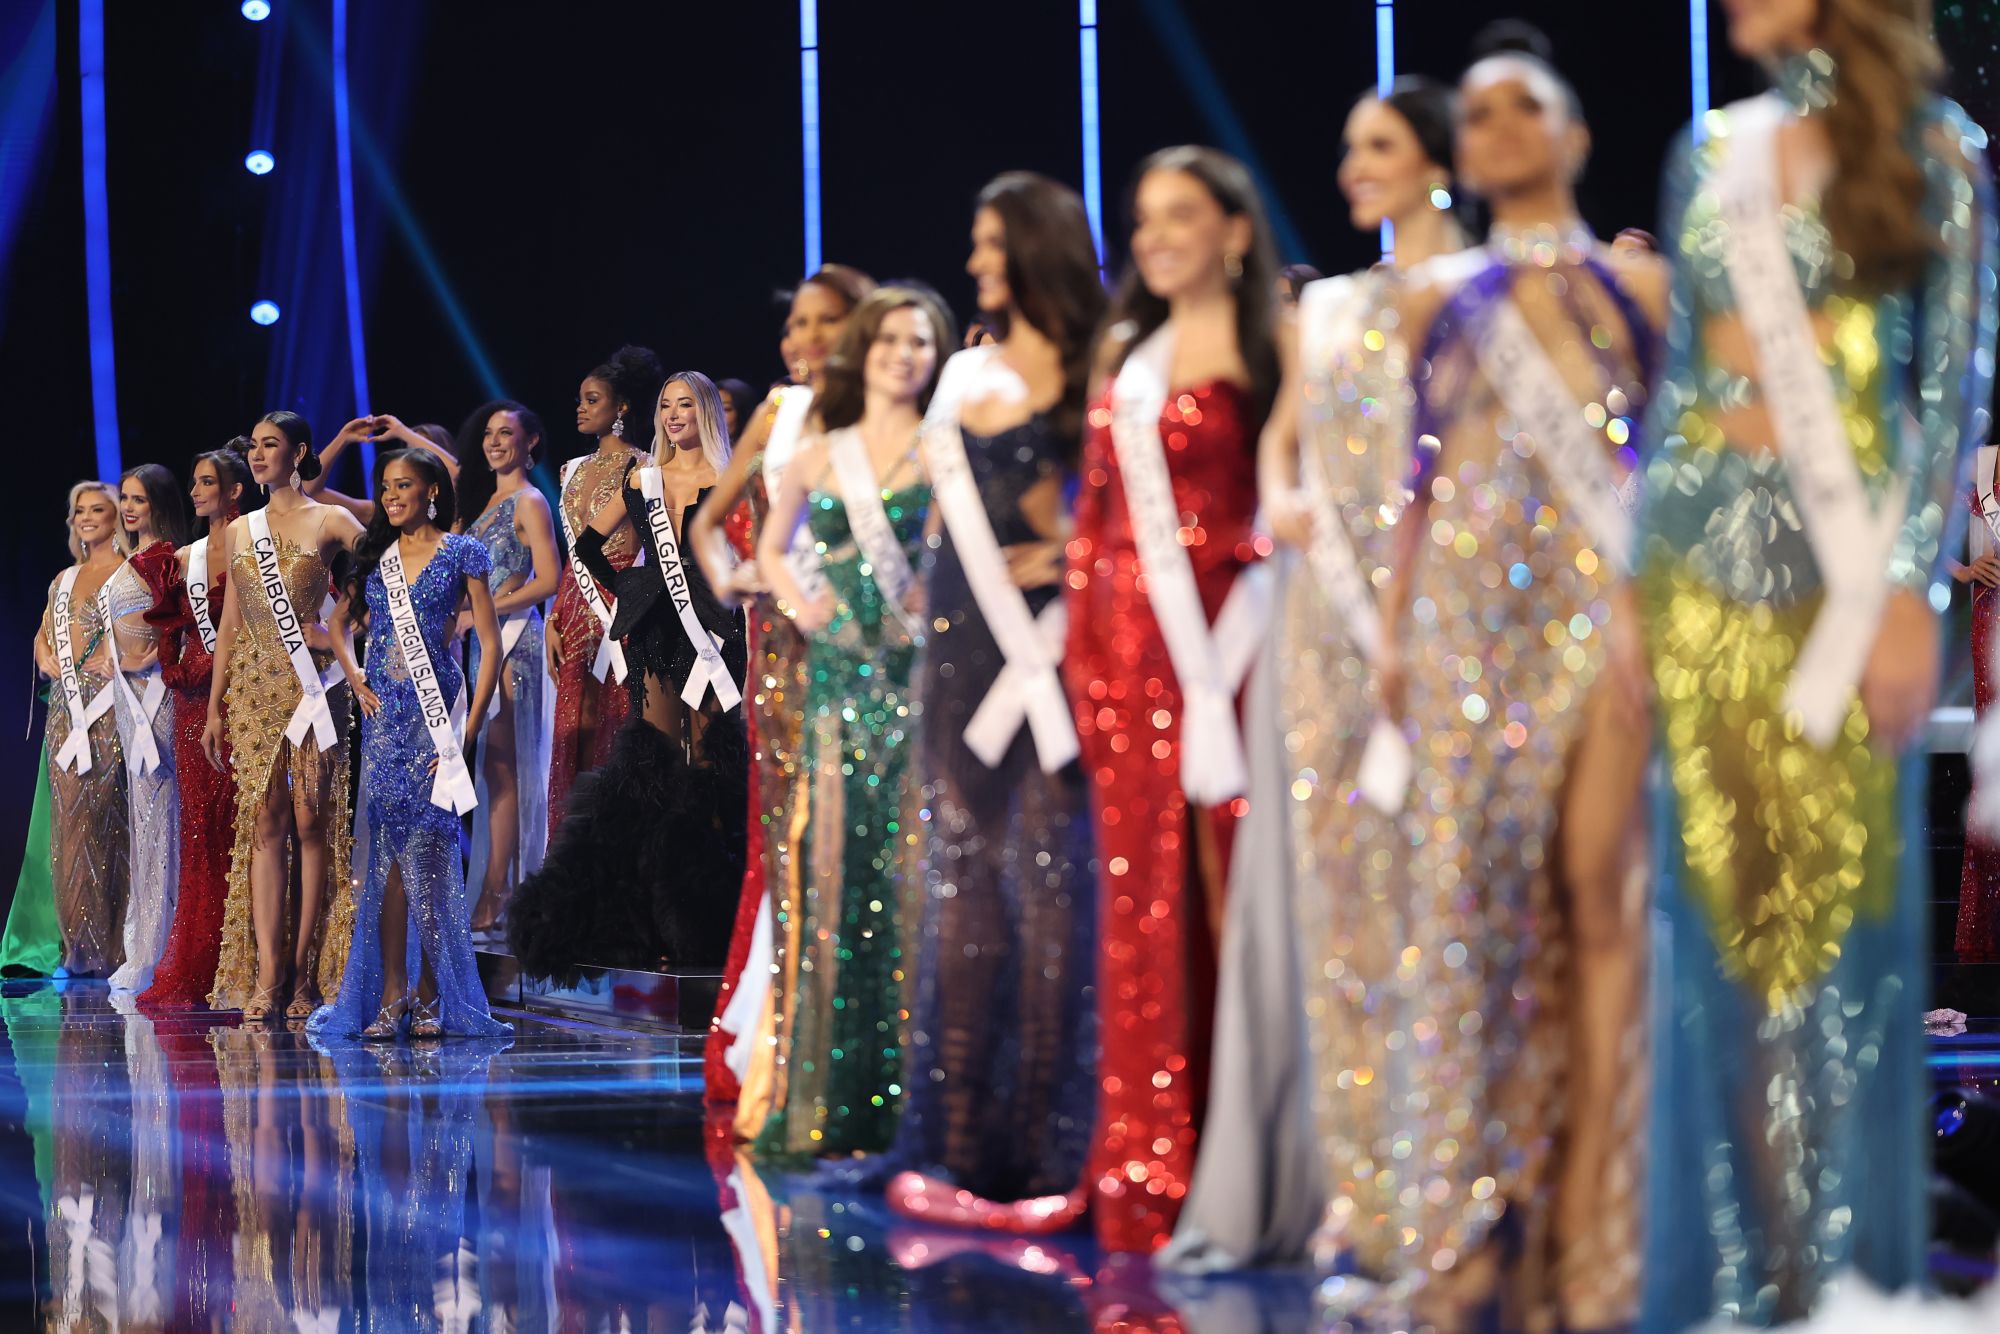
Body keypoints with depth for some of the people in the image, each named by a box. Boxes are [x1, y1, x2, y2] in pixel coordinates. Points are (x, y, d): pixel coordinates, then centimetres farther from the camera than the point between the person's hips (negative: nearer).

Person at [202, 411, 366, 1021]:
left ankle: (306, 974, -2)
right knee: (264, 822, -2)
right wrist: (214, 708, 13)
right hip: (253, 688, 4)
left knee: (311, 822, -4)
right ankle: (265, 975, -6)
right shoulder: (240, 531, 15)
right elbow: (230, 622, 16)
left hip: (312, 684, -4)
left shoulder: (330, 522, 1)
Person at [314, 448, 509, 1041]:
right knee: (389, 854, 0)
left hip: (435, 710, -4)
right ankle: (391, 997, 1)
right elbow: (340, 622, 26)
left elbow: (490, 645, -2)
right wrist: (355, 681, 9)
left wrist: (469, 728, -10)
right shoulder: (376, 555, 13)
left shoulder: (460, 553, 0)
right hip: (383, 713, 4)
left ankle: (429, 995, 1)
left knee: (427, 850, -6)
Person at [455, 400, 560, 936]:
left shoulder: (529, 502, -7)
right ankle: (492, 889, 5)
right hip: (484, 640, 8)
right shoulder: (486, 498, 16)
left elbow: (548, 579, -14)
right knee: (490, 767, 5)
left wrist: (482, 609, -12)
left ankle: (495, 894, -9)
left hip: (512, 639, -8)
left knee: (502, 767, -9)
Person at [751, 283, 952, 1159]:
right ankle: (823, 1103, 5)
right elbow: (771, 546, 27)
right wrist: (795, 600, 9)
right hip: (840, 677, 3)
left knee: (913, 873, -7)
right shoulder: (822, 457, 13)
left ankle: (914, 1090, -3)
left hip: (921, 674, -3)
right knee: (833, 872, 1)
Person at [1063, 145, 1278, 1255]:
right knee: (1141, 893, 3)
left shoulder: (1273, 350, 1)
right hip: (1129, 647, 5)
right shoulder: (1125, 352, 18)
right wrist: (1080, 642, 10)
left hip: (1229, 638, -5)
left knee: (1237, 882, -7)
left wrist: (1225, 655, -14)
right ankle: (1145, 1168, 6)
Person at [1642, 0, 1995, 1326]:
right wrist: (1638, 574, 9)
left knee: (1840, 915, -2)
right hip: (1708, 560, 4)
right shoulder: (1710, 155, 13)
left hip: (1841, 554, -4)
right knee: (1721, 923, 3)